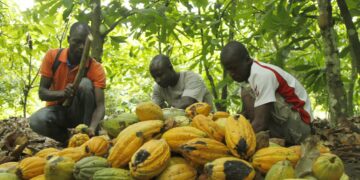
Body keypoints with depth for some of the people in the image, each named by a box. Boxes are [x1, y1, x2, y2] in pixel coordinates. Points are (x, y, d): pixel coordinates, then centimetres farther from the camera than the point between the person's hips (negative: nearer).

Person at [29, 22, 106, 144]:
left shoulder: (96, 68, -17)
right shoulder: (52, 56, -12)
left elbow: (100, 105, -26)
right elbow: (42, 93, -12)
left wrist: (92, 128, -47)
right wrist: (63, 93, -34)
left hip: (80, 113, -1)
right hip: (58, 109, 1)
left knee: (85, 84, -30)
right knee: (36, 121, -34)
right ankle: (69, 139, -6)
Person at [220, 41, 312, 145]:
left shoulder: (262, 75, -23)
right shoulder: (253, 72, 7)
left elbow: (260, 123, -27)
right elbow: (251, 112, 11)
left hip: (299, 124, -9)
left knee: (248, 94, -19)